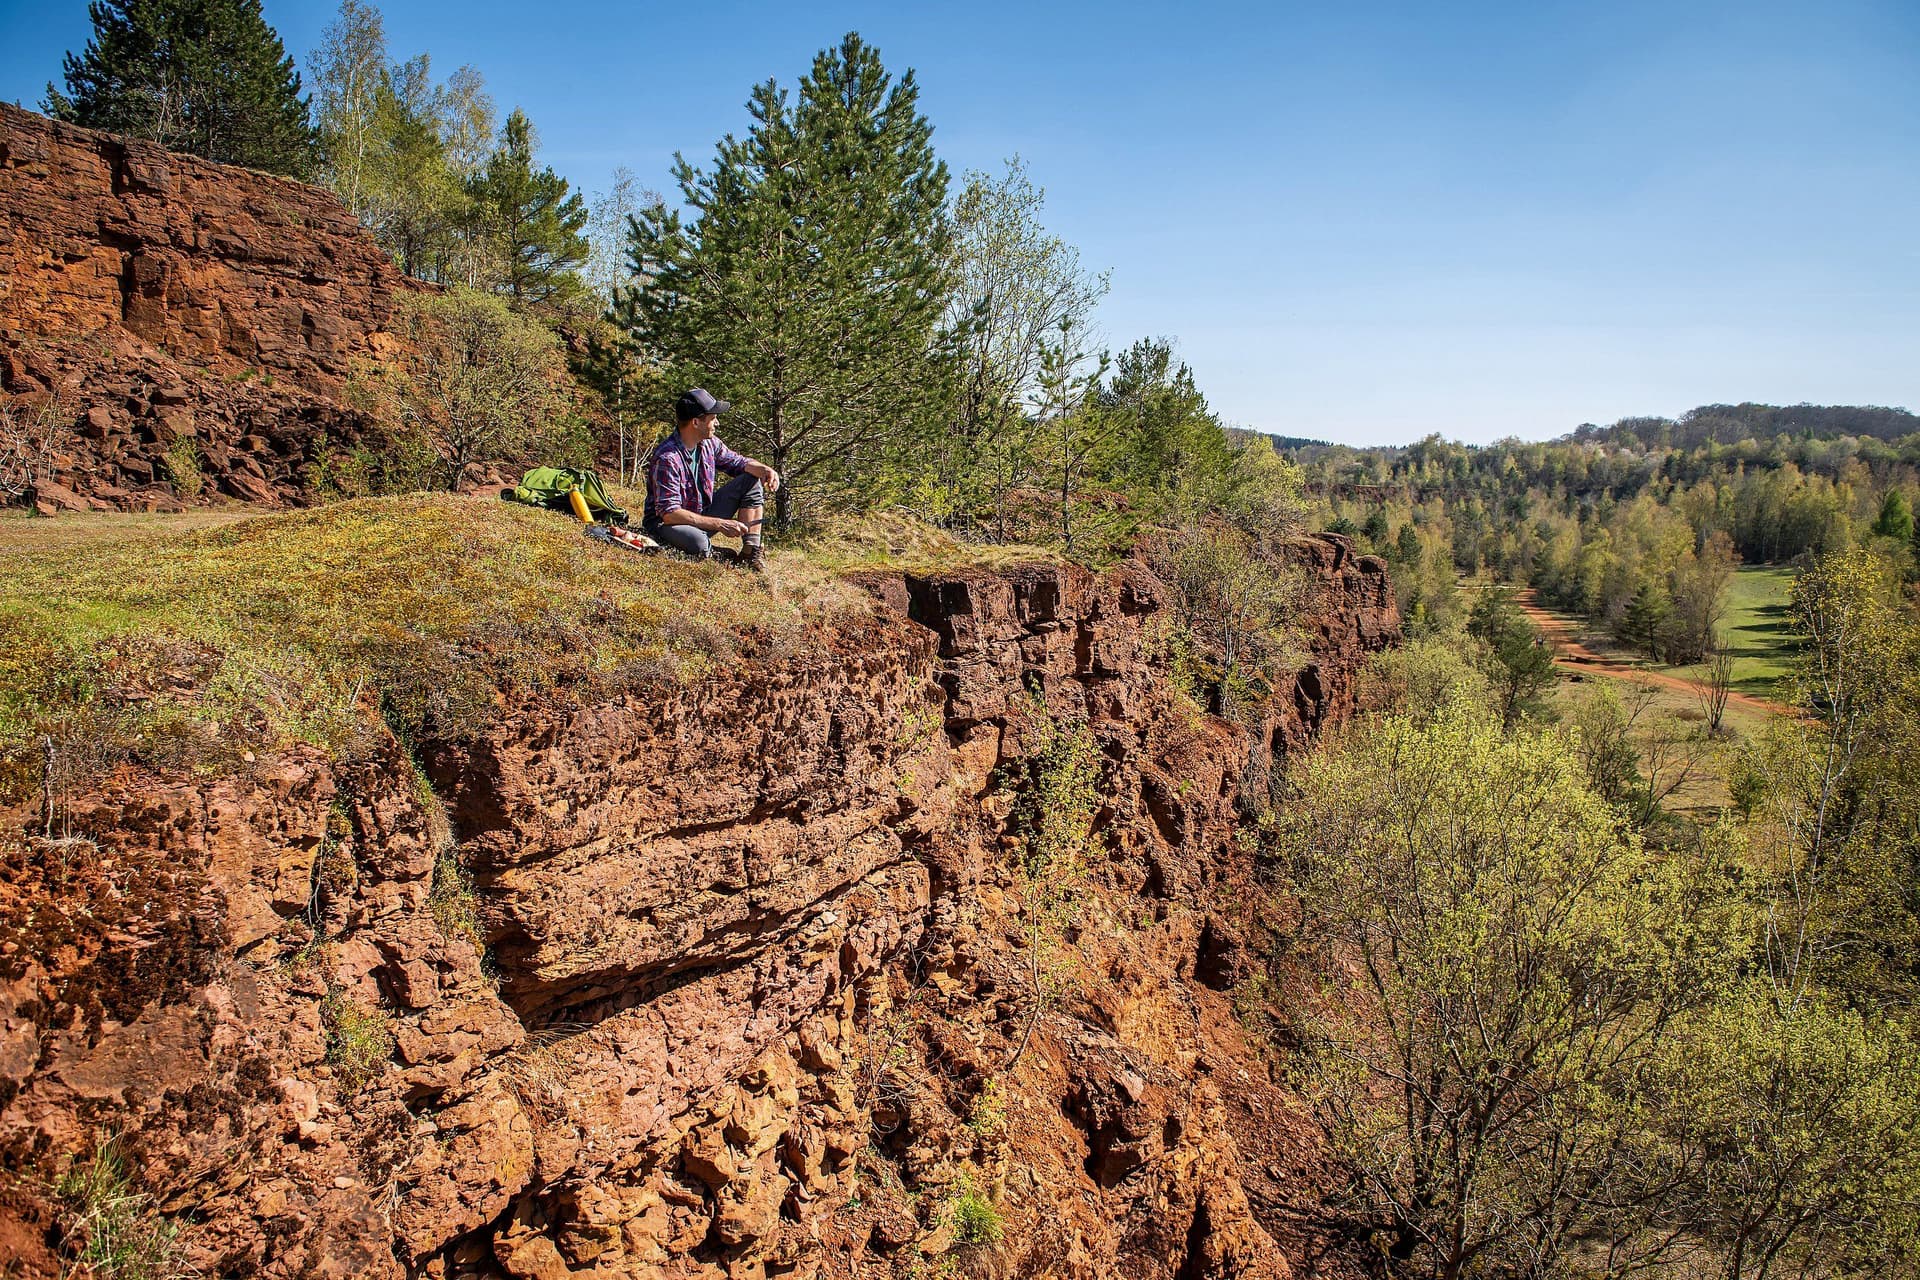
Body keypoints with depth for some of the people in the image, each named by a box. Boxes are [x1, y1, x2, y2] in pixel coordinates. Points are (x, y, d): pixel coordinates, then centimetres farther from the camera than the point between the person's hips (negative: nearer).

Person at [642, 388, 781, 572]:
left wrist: (765, 469, -12)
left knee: (752, 481, -2)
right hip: (666, 523, -8)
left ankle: (751, 551, -9)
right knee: (698, 543, -42)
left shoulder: (709, 443, -3)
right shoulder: (666, 458, -27)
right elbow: (669, 513, -30)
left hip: (703, 515, 8)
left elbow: (738, 462, 13)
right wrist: (719, 524, -32)